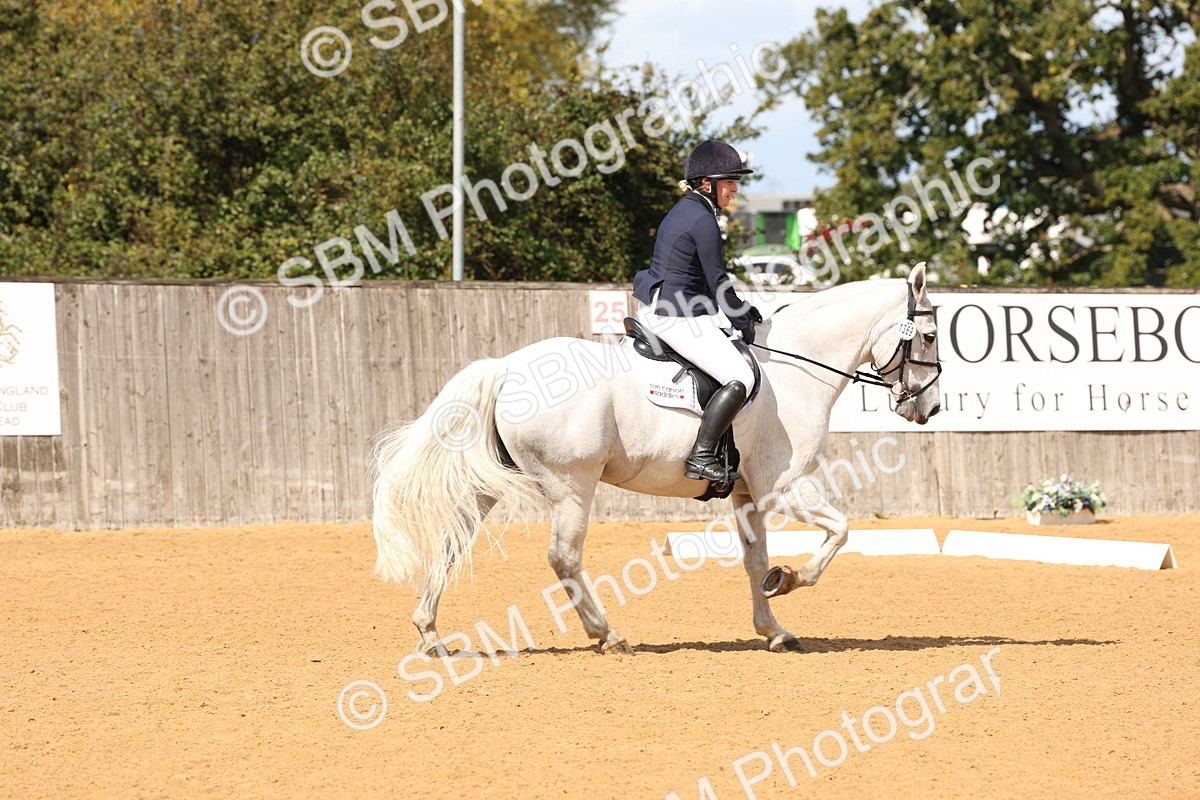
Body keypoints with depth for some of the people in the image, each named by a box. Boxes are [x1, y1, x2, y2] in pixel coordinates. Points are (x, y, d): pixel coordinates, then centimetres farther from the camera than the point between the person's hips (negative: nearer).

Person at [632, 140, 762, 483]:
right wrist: (742, 322, -1)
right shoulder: (703, 221, -18)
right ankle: (701, 458, -19)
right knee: (741, 378, -16)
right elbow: (717, 281, -14)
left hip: (653, 309, 11)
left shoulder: (684, 211, 14)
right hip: (677, 318, -11)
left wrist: (743, 309, 19)